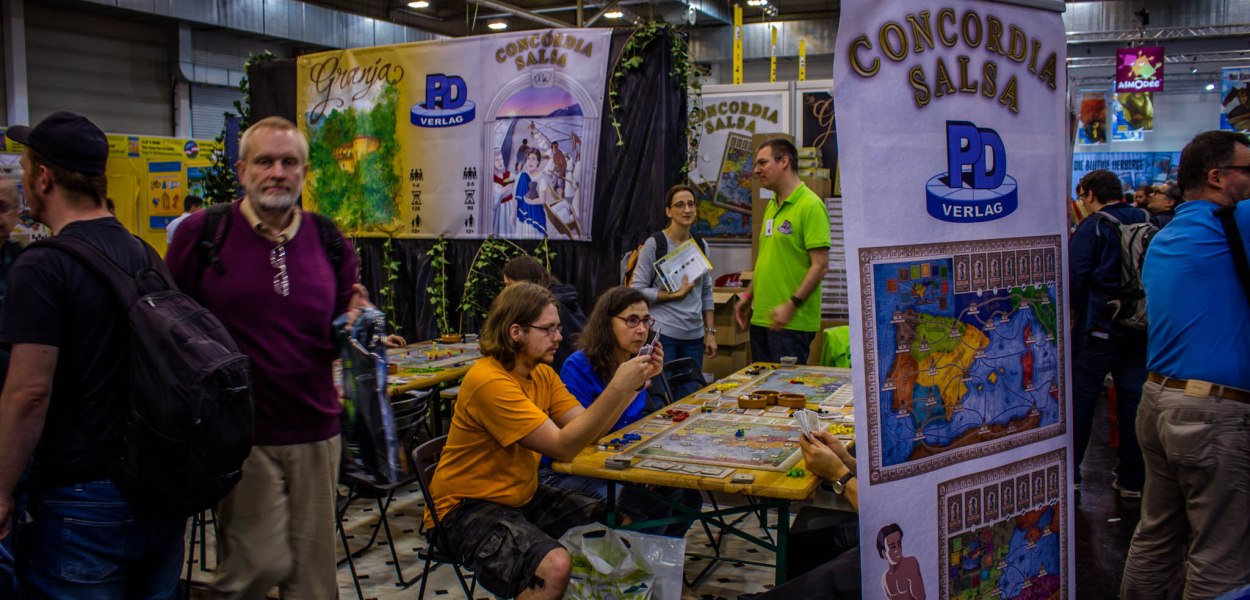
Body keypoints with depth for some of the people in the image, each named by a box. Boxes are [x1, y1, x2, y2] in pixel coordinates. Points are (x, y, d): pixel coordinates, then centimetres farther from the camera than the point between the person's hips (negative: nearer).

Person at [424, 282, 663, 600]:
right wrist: (617, 388, -30)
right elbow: (563, 446, -28)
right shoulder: (489, 381, -24)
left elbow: (588, 428, -4)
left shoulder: (542, 373, 3)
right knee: (555, 566, -31)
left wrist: (633, 383, -11)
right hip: (467, 509, -9)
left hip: (522, 495, 9)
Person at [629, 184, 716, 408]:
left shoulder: (701, 246, 12)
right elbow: (637, 290, -7)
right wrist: (674, 295, -15)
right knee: (661, 401, -5)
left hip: (694, 335, 5)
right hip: (663, 333, -5)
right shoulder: (654, 244, -5)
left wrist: (710, 332, 10)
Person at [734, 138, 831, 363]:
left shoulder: (811, 206, -12)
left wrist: (791, 305, -23)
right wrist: (748, 296, 19)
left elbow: (820, 264, -17)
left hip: (792, 322, -9)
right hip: (761, 318, 9)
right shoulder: (772, 205, 16)